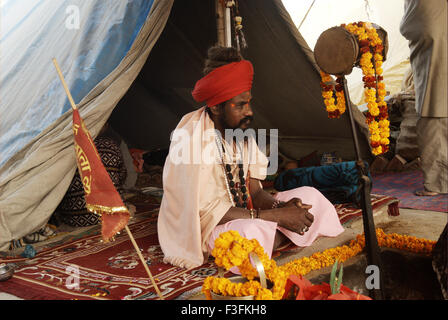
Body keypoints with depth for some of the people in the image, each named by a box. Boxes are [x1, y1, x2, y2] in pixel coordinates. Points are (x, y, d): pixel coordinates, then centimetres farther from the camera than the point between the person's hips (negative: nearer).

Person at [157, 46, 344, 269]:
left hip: (243, 215, 7)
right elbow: (206, 211, -25)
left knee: (309, 196, 1)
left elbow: (254, 190, 2)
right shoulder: (191, 140, -24)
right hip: (205, 230, -7)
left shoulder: (242, 132, -1)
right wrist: (277, 216, -26)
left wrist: (281, 207, -22)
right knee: (252, 233, -37)